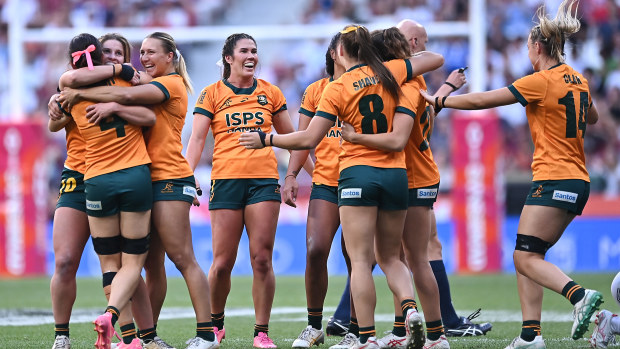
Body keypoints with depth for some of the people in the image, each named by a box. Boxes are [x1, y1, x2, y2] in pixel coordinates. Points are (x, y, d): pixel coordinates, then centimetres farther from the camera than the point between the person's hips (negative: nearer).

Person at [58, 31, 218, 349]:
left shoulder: (172, 83, -6)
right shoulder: (152, 87, 22)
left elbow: (127, 95, -19)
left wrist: (80, 93, -13)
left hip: (169, 179, -8)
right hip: (148, 180, 8)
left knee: (181, 257, -9)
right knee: (152, 261, 8)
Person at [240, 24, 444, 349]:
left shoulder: (337, 89, -6)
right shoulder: (390, 72, 4)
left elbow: (309, 139, -9)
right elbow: (435, 59, 17)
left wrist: (265, 139, 2)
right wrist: (409, 54, 33)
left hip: (357, 173, -4)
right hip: (395, 175, 4)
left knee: (361, 261, -3)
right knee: (389, 257, 15)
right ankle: (409, 308, -12)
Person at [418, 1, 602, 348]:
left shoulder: (541, 82, -12)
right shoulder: (578, 80, 12)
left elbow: (482, 100, -9)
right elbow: (592, 117, 33)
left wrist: (437, 100, 2)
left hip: (554, 182, -9)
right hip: (578, 180, 9)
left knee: (527, 257, -10)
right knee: (527, 256, 10)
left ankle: (580, 295, -30)